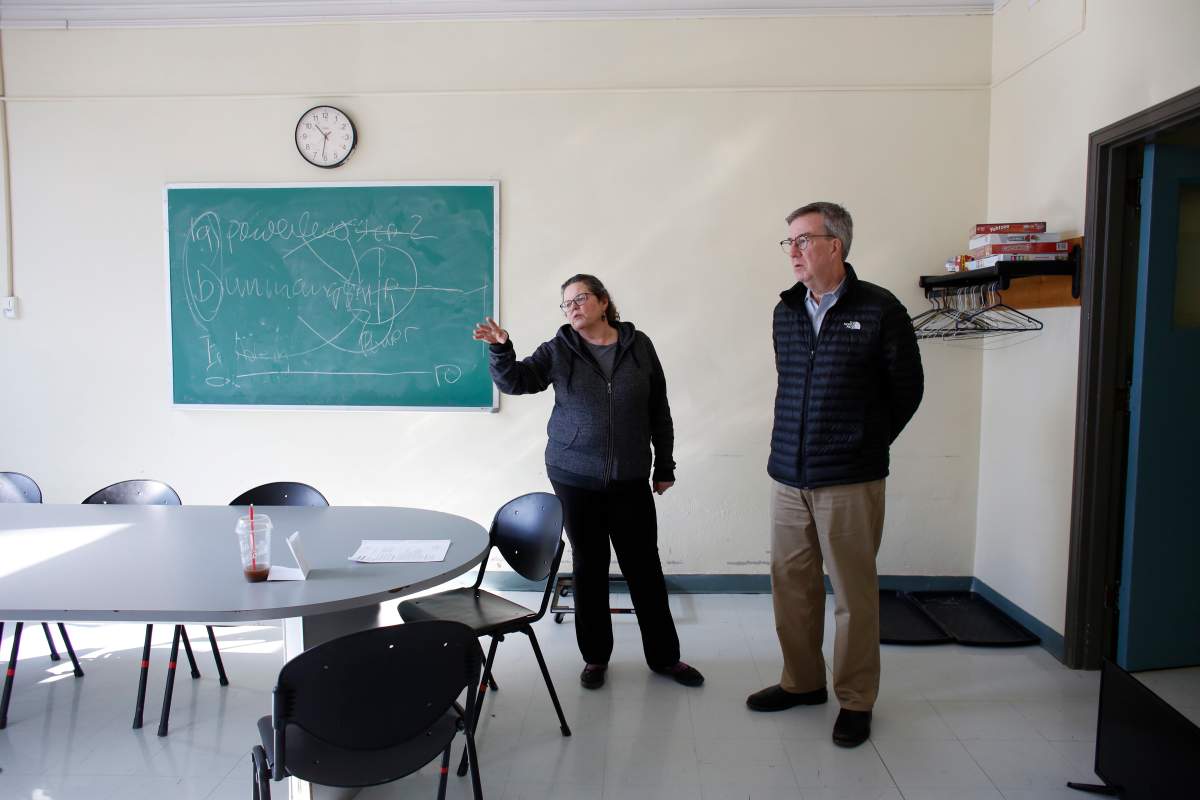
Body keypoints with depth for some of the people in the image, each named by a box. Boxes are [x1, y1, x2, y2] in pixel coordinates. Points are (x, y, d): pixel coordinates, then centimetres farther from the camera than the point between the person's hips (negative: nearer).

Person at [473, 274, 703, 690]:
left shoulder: (638, 345, 1)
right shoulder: (559, 350, 0)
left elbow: (659, 410, 5)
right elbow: (516, 381, -8)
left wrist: (665, 466, 7)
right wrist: (500, 348, -28)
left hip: (631, 479, 0)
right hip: (575, 476, 0)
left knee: (644, 565, 8)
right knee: (589, 565, 9)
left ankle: (664, 656, 23)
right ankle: (595, 655, 25)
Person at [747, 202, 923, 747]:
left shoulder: (879, 309, -6)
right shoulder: (785, 311, 9)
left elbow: (906, 389, 2)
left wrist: (867, 442, 9)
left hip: (849, 480, -5)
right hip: (787, 476, 5)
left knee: (853, 592, 4)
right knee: (790, 584, 12)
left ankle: (855, 700, 21)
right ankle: (802, 682, 30)